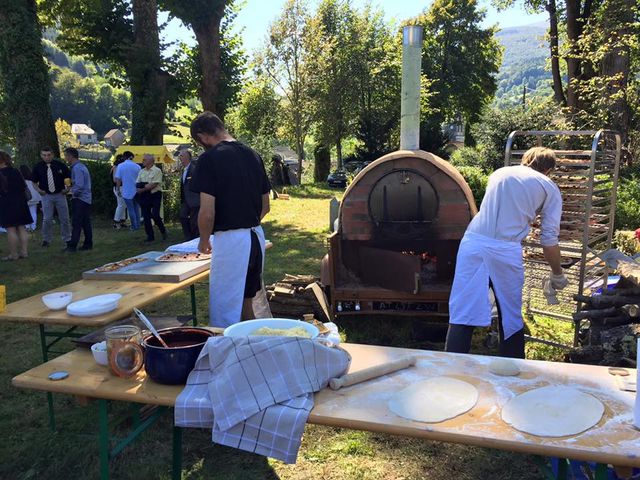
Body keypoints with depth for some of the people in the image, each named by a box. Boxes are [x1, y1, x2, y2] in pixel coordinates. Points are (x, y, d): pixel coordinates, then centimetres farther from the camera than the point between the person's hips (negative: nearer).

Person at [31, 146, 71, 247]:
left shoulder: (60, 165, -2)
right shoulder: (38, 167, 0)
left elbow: (68, 177, 8)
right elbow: (34, 182, 10)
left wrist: (67, 188, -7)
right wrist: (38, 189, -8)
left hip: (60, 194, 0)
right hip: (46, 196, 0)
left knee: (64, 218, 7)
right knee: (47, 219, -2)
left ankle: (67, 239, 20)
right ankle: (46, 240, 13)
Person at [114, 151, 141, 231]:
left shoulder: (120, 166, -7)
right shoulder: (137, 166, -3)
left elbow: (118, 179, -7)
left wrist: (118, 189, 4)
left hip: (127, 191, -2)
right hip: (136, 191, 2)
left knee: (130, 209, 7)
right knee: (136, 208, 18)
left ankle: (134, 226, 13)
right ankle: (138, 224, 23)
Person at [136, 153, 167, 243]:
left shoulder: (157, 171, -7)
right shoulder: (142, 171, 13)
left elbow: (154, 185, -16)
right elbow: (137, 184, 9)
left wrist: (142, 189, -15)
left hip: (155, 196, -6)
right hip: (144, 197, 6)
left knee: (155, 215, -13)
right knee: (146, 217, 5)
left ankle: (163, 230, 13)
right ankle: (150, 237, 13)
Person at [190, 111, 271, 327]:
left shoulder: (209, 158, -11)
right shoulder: (253, 155, 9)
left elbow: (207, 212, -15)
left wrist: (204, 242, 1)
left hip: (230, 240, -7)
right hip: (256, 236, 8)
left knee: (225, 315, 2)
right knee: (246, 303, 20)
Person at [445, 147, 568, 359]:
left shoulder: (500, 172, 26)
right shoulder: (549, 188, 15)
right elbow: (549, 239, 10)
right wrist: (557, 275, 24)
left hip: (473, 241, 3)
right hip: (506, 251, -2)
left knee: (462, 313, 1)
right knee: (511, 318, 14)